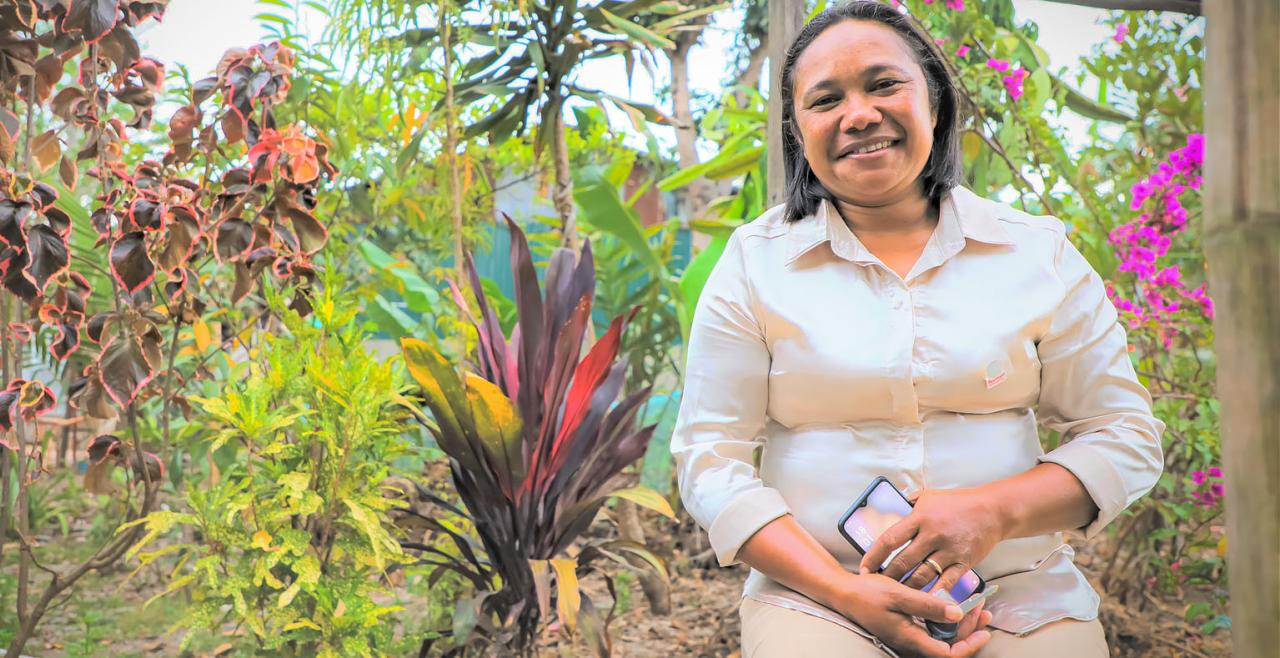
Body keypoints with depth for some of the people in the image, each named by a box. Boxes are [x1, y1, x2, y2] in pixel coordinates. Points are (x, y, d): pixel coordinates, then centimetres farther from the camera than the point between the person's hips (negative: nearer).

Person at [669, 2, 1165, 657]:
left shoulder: (1040, 253, 5)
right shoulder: (753, 263, 2)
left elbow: (1125, 436, 6)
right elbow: (711, 458, -1)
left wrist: (993, 511, -13)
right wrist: (844, 590, -14)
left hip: (1021, 596, 2)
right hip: (816, 597, -1)